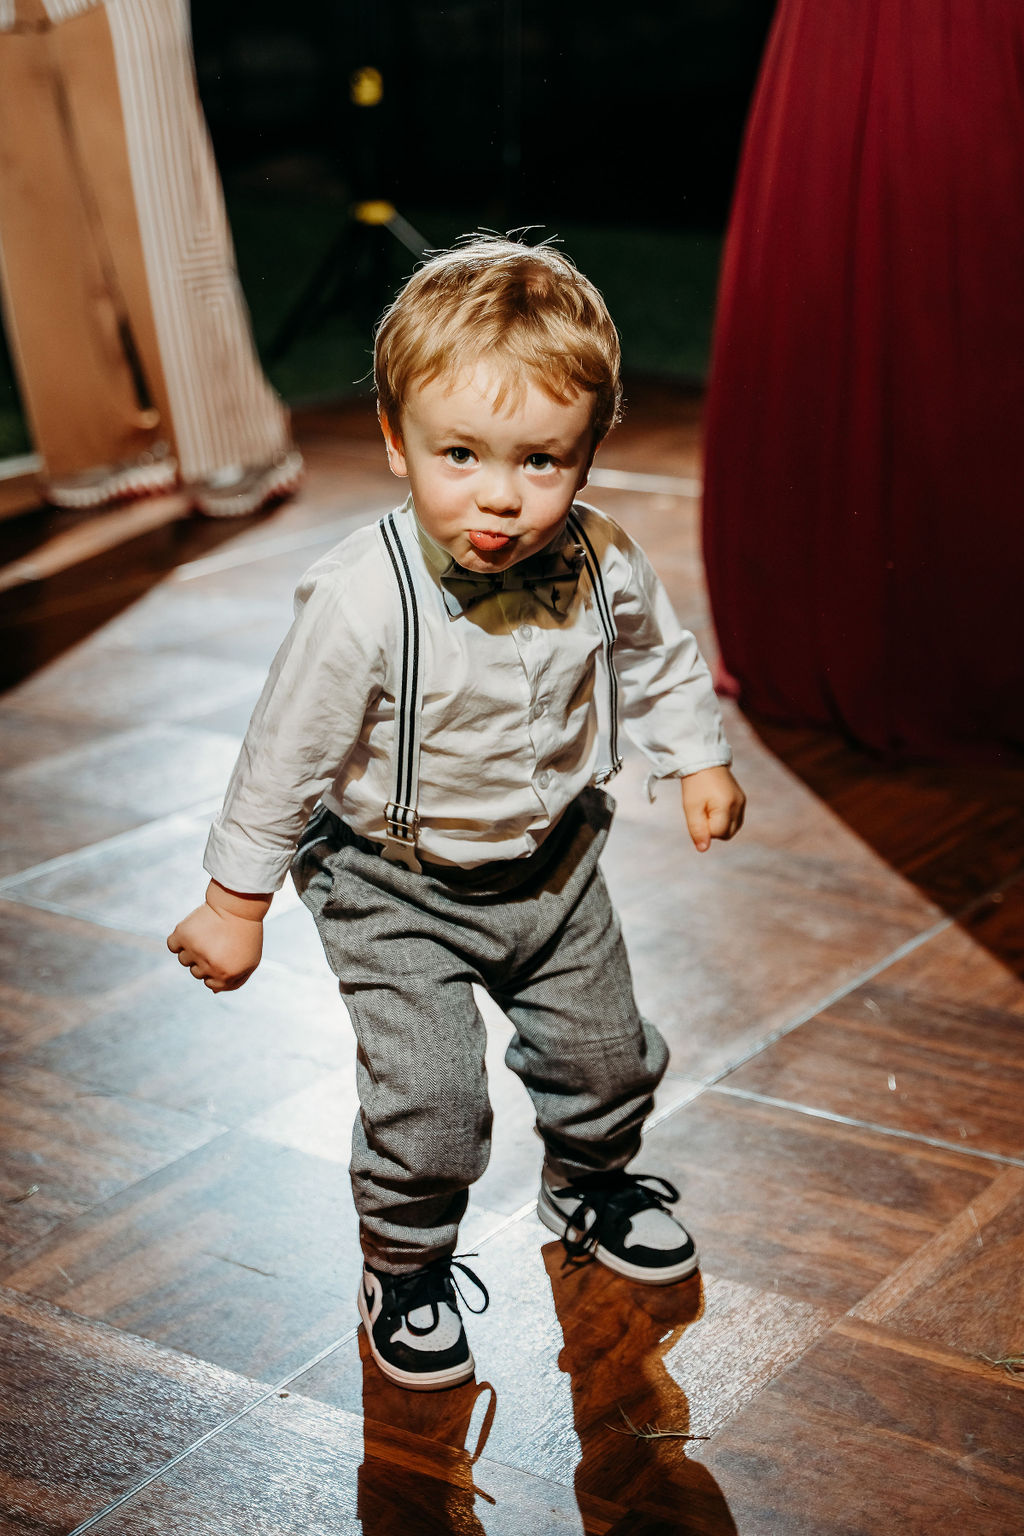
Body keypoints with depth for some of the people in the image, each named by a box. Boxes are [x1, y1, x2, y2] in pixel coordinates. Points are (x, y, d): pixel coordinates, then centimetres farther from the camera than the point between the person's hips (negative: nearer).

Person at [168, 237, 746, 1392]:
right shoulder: (361, 602, -31)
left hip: (553, 862, 5)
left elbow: (658, 659, 7)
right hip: (399, 890, -5)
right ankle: (406, 1267, 22)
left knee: (603, 1053, 18)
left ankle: (590, 1188, 50)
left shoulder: (601, 566, -17)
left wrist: (699, 759, 10)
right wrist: (235, 900, -12)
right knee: (427, 1104, -8)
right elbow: (286, 754, -19)